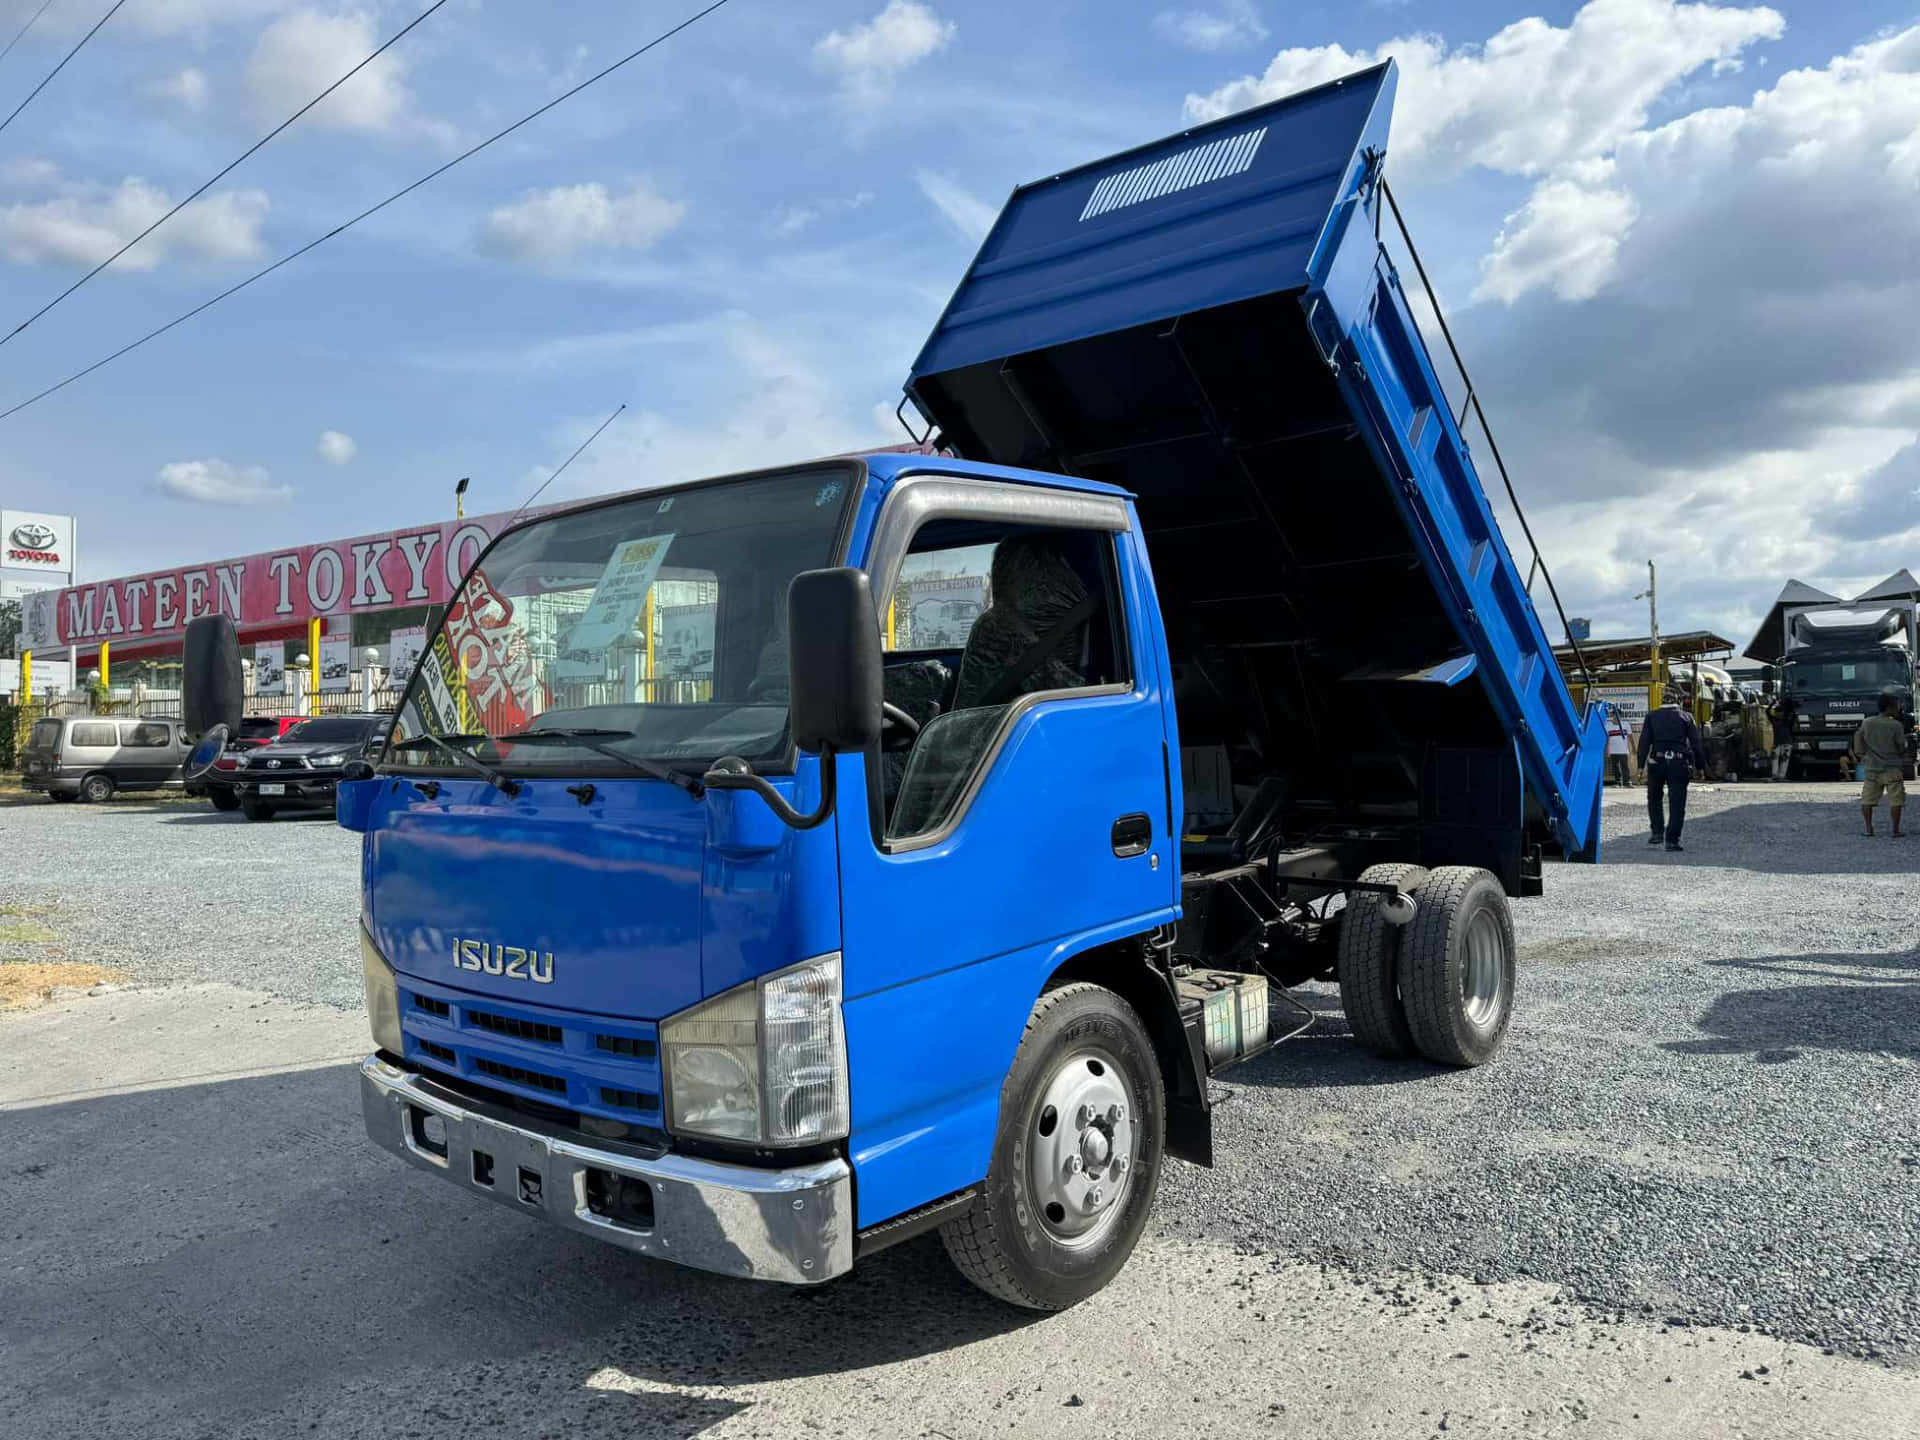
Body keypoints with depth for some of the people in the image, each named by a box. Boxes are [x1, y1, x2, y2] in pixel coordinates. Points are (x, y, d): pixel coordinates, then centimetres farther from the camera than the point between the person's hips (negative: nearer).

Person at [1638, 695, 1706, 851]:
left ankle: (1658, 832, 8)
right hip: (1679, 763, 0)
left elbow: (1644, 742, 1)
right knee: (1677, 803, 1)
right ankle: (1672, 840, -4)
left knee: (1654, 799, 18)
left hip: (1657, 762, 1)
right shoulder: (1686, 717, 6)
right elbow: (1696, 743, 5)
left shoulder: (1652, 716, 6)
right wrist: (1700, 766, 9)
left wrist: (1641, 766, 1)